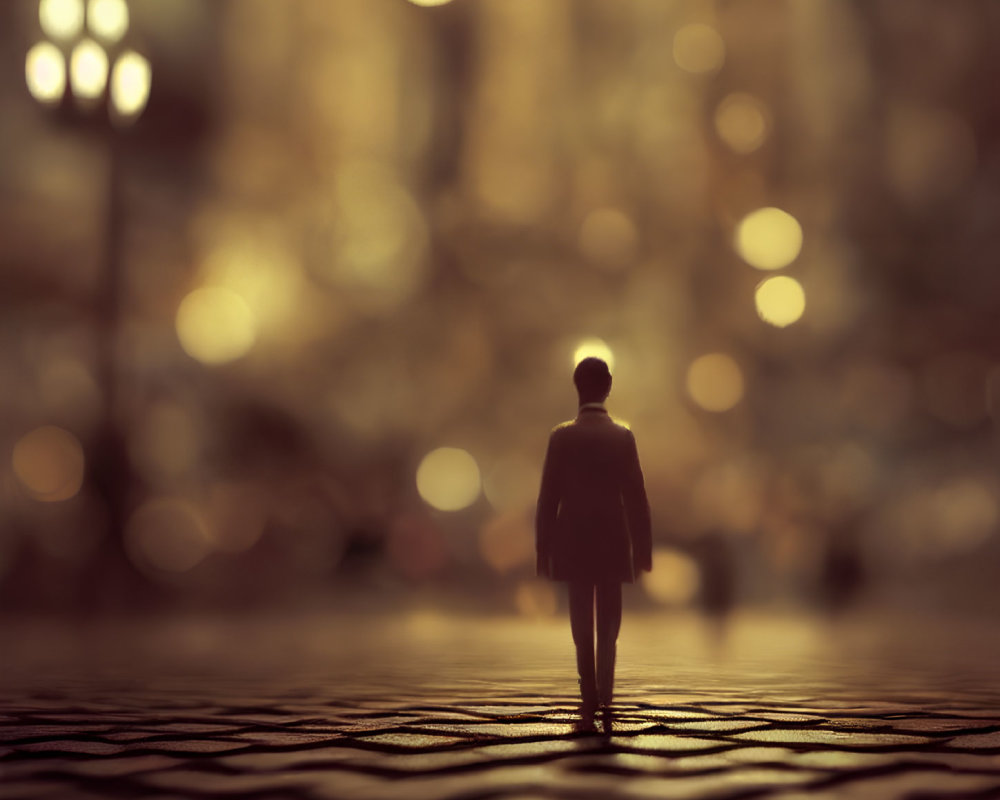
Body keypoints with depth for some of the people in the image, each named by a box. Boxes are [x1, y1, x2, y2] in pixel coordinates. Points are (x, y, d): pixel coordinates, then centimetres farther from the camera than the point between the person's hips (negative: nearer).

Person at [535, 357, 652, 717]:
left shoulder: (561, 436, -5)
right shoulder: (623, 436, -4)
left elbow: (548, 497, -4)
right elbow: (636, 498, -3)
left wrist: (543, 550, 2)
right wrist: (642, 550, 3)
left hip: (573, 542, 0)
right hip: (613, 541, 0)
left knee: (582, 623, 5)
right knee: (609, 620, 8)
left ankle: (590, 697, 3)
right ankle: (605, 692, -5)